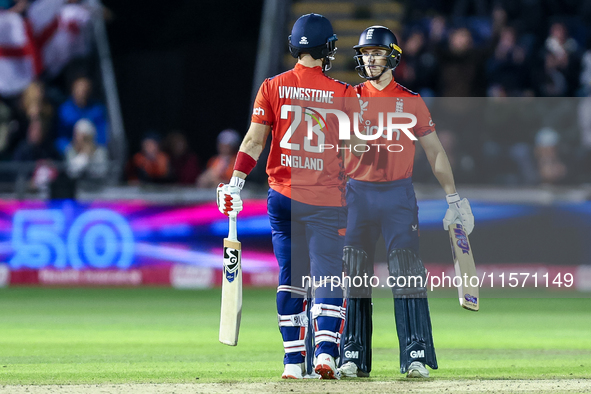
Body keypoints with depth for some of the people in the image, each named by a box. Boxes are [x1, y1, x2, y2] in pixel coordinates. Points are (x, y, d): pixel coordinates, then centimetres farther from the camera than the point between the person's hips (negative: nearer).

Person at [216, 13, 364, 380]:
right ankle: (326, 350, -20)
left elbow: (254, 140, -4)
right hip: (327, 199, -2)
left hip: (283, 196, 2)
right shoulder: (344, 94, -2)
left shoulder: (273, 88, 2)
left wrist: (235, 183, -5)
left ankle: (294, 360, 7)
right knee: (328, 276, -1)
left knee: (291, 277, 9)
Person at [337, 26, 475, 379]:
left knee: (408, 272, -8)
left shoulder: (411, 102, 6)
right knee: (353, 274, -1)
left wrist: (454, 198, 4)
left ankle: (416, 356, -10)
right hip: (358, 193, 1)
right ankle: (353, 357, 4)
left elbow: (435, 151, 9)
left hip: (399, 194, -1)